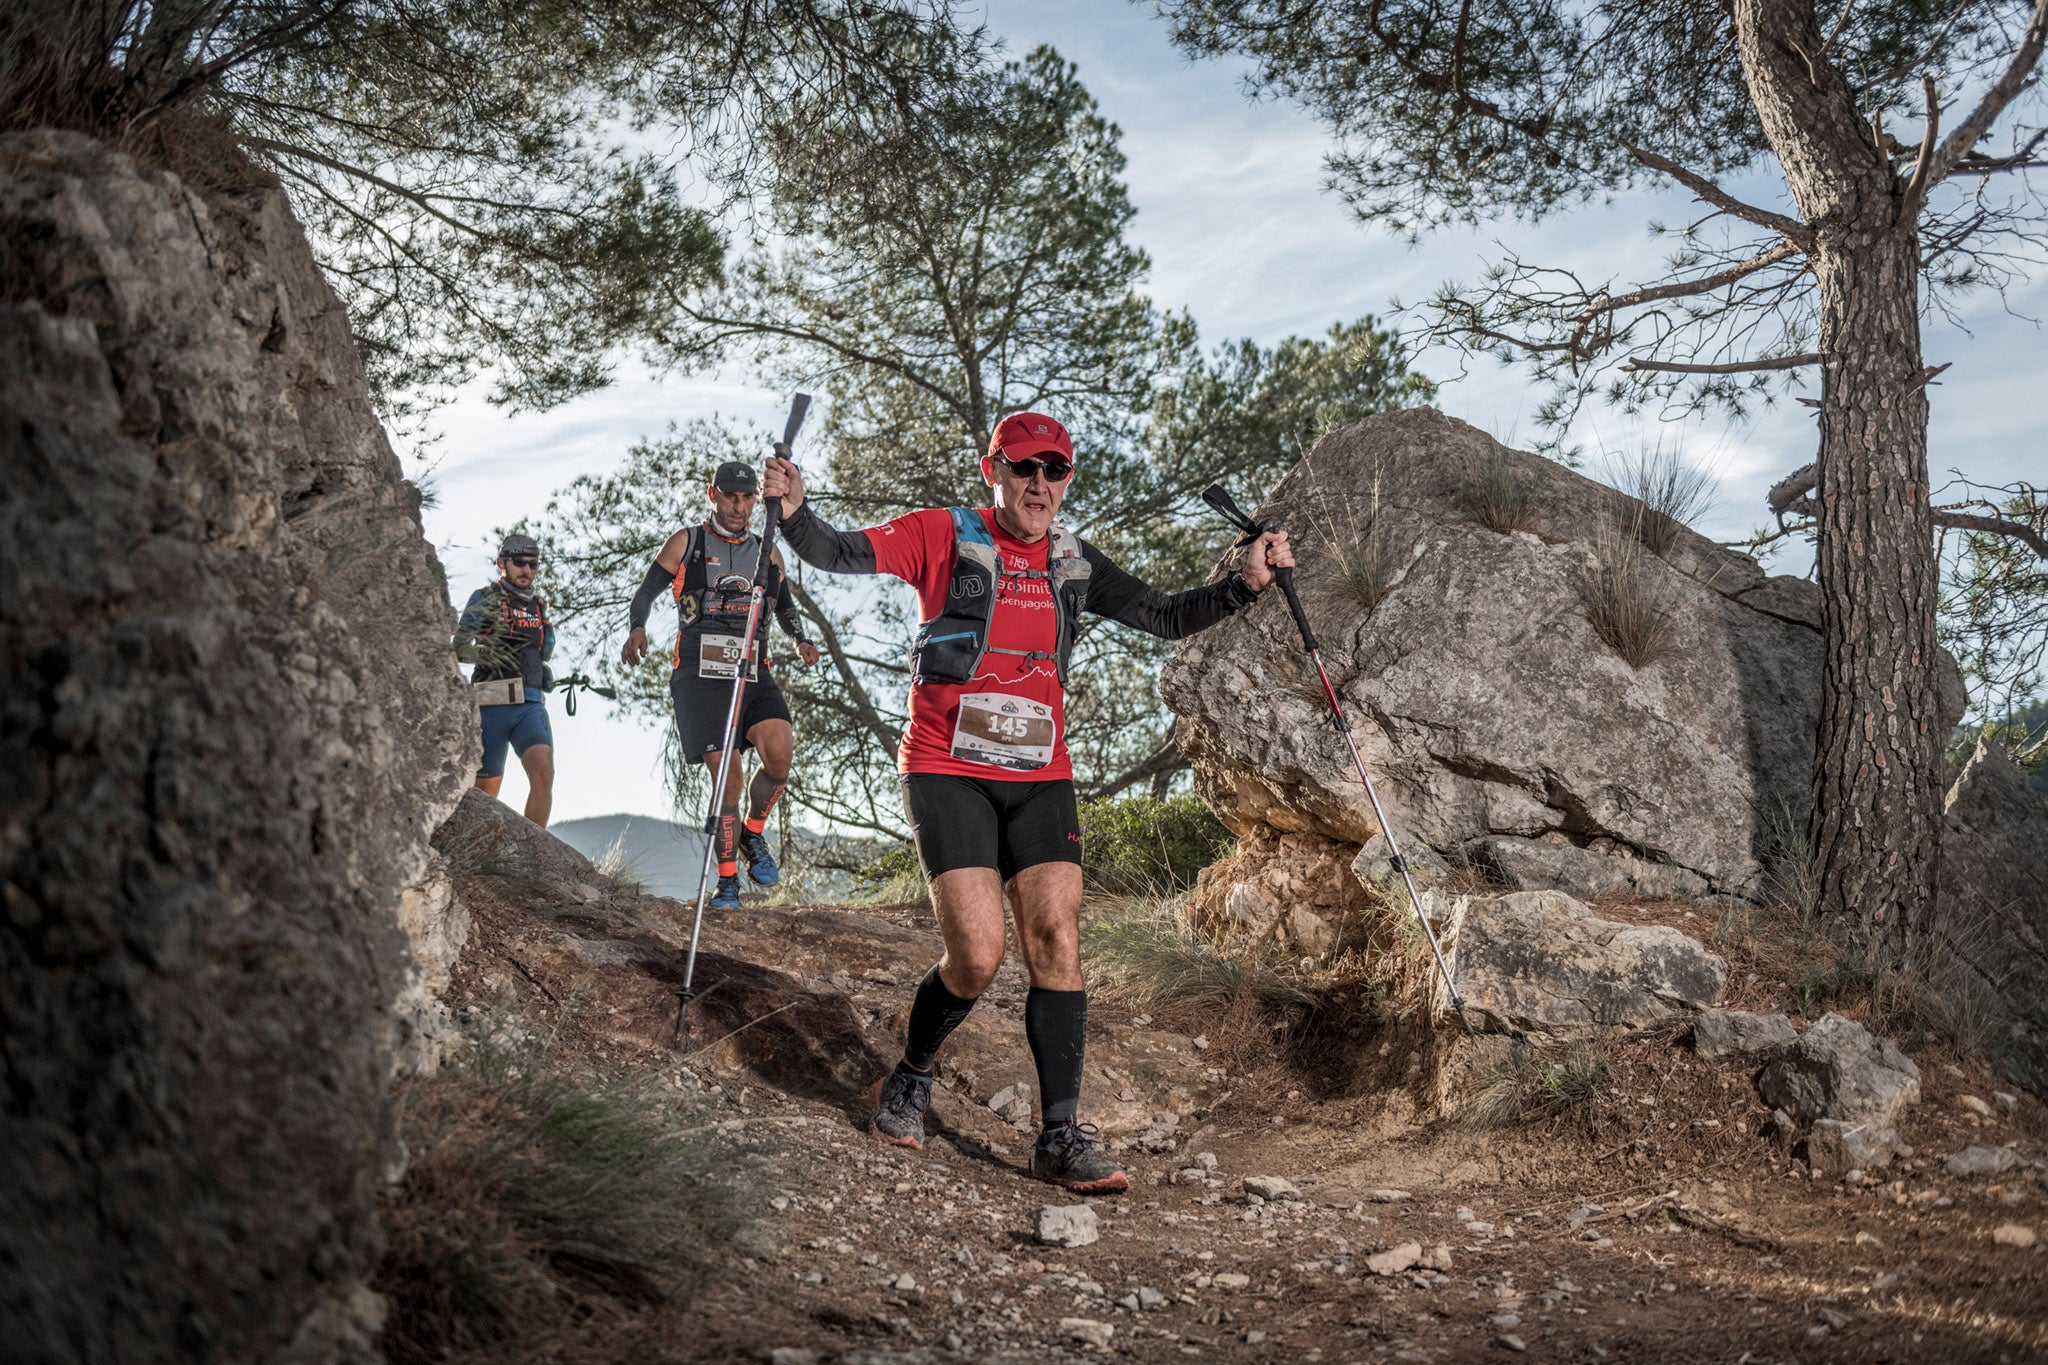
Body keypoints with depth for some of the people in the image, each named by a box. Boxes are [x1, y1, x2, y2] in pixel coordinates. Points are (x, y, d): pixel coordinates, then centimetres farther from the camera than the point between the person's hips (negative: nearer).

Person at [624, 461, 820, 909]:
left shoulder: (768, 553, 16)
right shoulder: (686, 543, 7)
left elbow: (785, 606, 28)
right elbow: (646, 592, 9)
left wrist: (801, 640, 9)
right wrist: (637, 629, -12)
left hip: (754, 676, 3)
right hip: (700, 675, -3)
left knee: (779, 752, -22)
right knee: (727, 776, -10)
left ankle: (753, 834, 5)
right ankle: (728, 882, 3)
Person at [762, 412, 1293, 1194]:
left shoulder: (1074, 565, 12)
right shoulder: (944, 536, -1)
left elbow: (1166, 618, 15)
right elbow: (840, 555, -7)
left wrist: (1245, 584, 2)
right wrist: (795, 511, -27)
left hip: (1039, 779, 4)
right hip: (947, 772, -4)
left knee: (1057, 941, -7)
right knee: (977, 955, -12)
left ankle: (1060, 1137, 0)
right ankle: (910, 1079, 17)